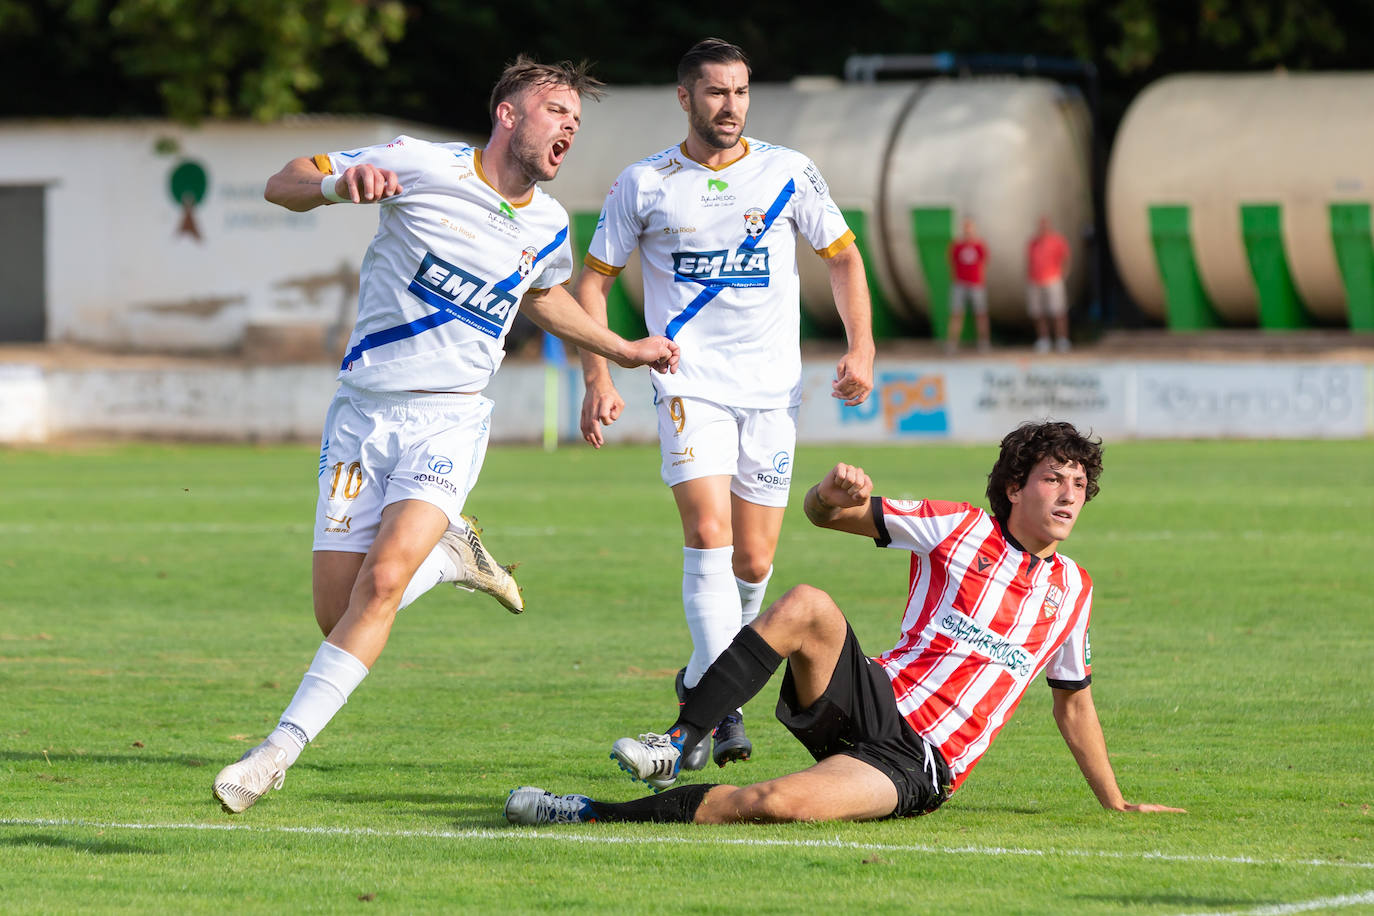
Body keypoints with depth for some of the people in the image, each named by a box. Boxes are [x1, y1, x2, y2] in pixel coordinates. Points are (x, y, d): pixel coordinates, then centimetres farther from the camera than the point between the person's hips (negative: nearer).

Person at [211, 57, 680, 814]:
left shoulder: (547, 227, 8)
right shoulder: (420, 166, -7)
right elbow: (282, 185, -5)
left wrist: (623, 351, 32)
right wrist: (338, 184, -26)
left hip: (450, 418, 1)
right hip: (365, 410, -1)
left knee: (382, 580, -23)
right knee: (337, 613, -3)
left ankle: (279, 751, -19)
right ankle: (449, 554, 28)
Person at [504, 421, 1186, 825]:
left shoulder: (1072, 590, 15)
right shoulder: (958, 529, 9)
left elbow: (1073, 698, 29)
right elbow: (825, 514, 8)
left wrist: (1115, 803, 31)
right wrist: (834, 494, -18)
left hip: (919, 766, -1)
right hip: (875, 700, 1)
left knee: (780, 802, -32)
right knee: (807, 605, -32)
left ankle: (594, 816, -29)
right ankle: (678, 743, -28)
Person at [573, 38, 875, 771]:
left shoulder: (788, 174, 4)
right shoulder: (643, 184, 1)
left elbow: (843, 258, 14)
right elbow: (594, 278, 8)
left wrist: (860, 348, 1)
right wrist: (598, 377, -3)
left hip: (771, 391, 2)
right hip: (690, 386, -2)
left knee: (754, 560, 4)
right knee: (709, 536, -20)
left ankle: (701, 683, 29)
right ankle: (723, 708, -23)